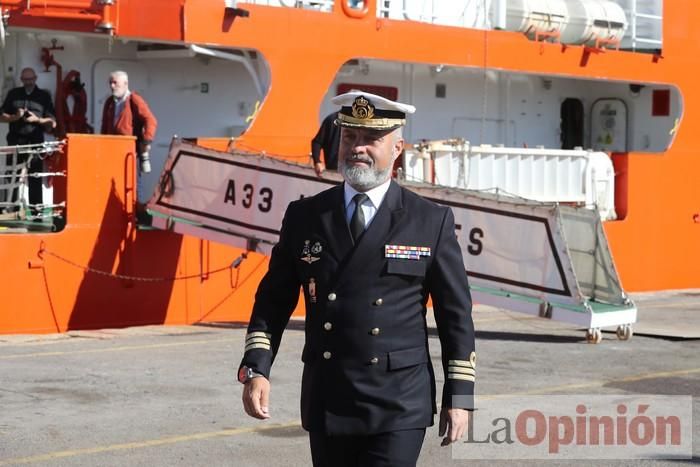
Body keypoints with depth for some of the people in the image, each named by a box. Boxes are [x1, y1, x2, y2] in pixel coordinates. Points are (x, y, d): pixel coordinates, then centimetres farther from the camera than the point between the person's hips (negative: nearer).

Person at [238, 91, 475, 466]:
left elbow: (456, 315, 3)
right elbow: (273, 299, 8)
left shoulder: (431, 222, 0)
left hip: (398, 409, -3)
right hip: (325, 406, 3)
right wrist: (256, 369, -5)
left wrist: (459, 397, 0)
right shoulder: (304, 216, 6)